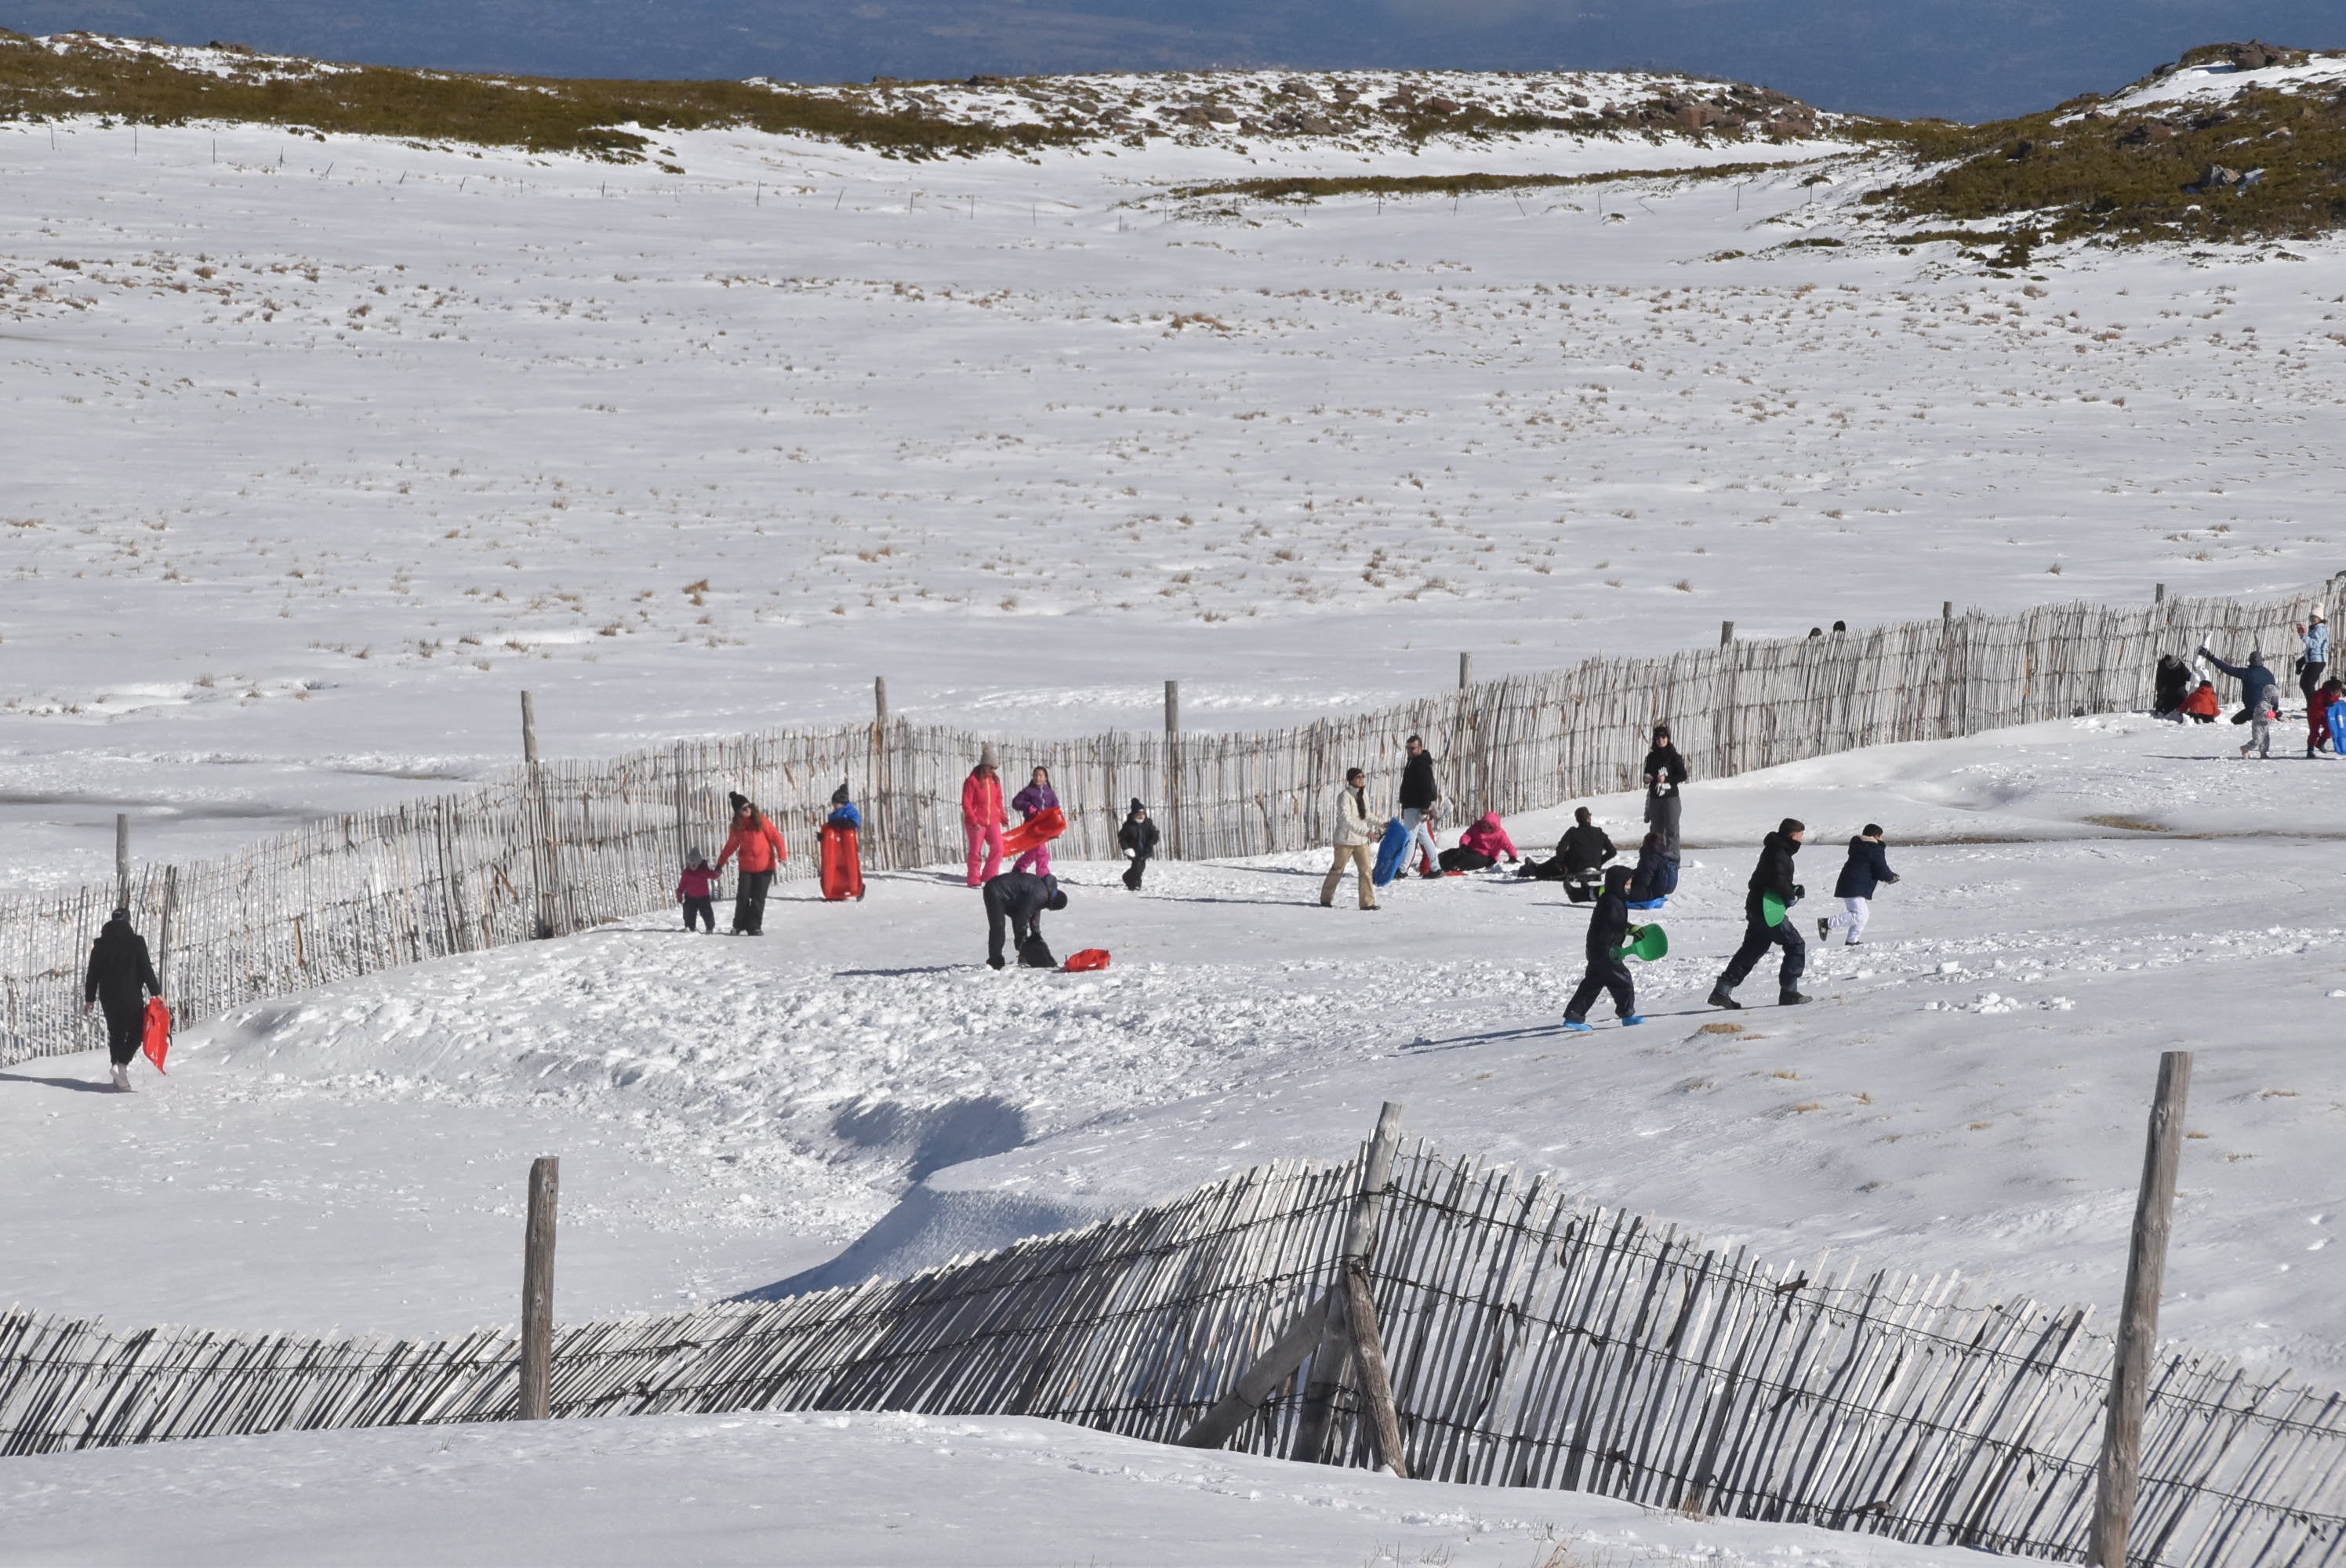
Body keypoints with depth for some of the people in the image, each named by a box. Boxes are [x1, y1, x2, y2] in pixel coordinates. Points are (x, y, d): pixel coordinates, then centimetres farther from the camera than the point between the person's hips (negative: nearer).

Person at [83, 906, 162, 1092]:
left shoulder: (100, 944, 6)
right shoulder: (136, 942, -6)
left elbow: (93, 973, 8)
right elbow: (146, 970, -8)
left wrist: (89, 998, 15)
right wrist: (156, 992, -2)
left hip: (108, 998, 4)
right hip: (131, 996, -4)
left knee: (115, 1034, 13)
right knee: (137, 1032, 4)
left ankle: (119, 1078, 14)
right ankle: (122, 1064, -19)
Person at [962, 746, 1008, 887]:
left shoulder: (995, 780, 8)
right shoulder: (972, 781, -10)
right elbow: (966, 804, -11)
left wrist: (1003, 817, 14)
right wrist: (974, 822, -17)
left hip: (992, 821, 5)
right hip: (976, 823, -5)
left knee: (998, 848, -5)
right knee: (976, 851, 1)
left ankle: (990, 877, 5)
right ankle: (974, 880, 10)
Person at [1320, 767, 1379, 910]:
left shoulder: (1363, 794, 7)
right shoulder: (1345, 796, -16)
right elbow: (1345, 819, -26)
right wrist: (1365, 831, -31)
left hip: (1362, 840, 6)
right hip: (1345, 839, -6)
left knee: (1366, 870, -3)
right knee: (1337, 870, 7)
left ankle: (1368, 902, -1)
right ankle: (1326, 898, 23)